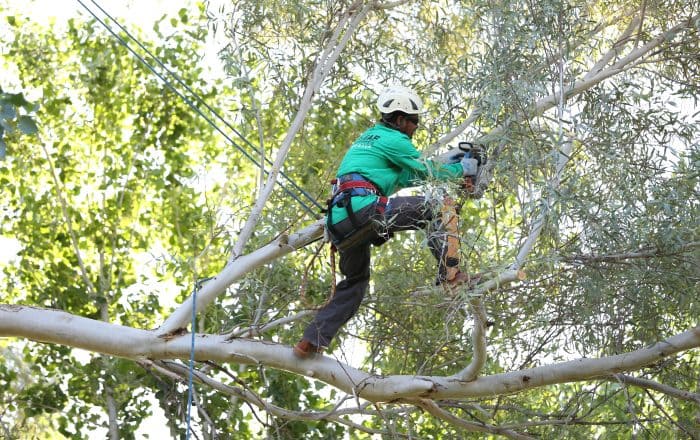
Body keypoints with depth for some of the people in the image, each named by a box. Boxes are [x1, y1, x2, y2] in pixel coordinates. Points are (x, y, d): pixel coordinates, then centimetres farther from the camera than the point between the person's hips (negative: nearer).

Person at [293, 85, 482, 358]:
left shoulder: (369, 137, 31)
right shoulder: (394, 139, 4)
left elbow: (404, 178, 34)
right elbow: (427, 172, 8)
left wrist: (450, 163, 34)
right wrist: (461, 169, 24)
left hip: (339, 221, 9)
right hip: (362, 208, -9)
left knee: (355, 281, 24)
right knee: (434, 208, -5)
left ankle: (312, 341, 17)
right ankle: (449, 272, -17)